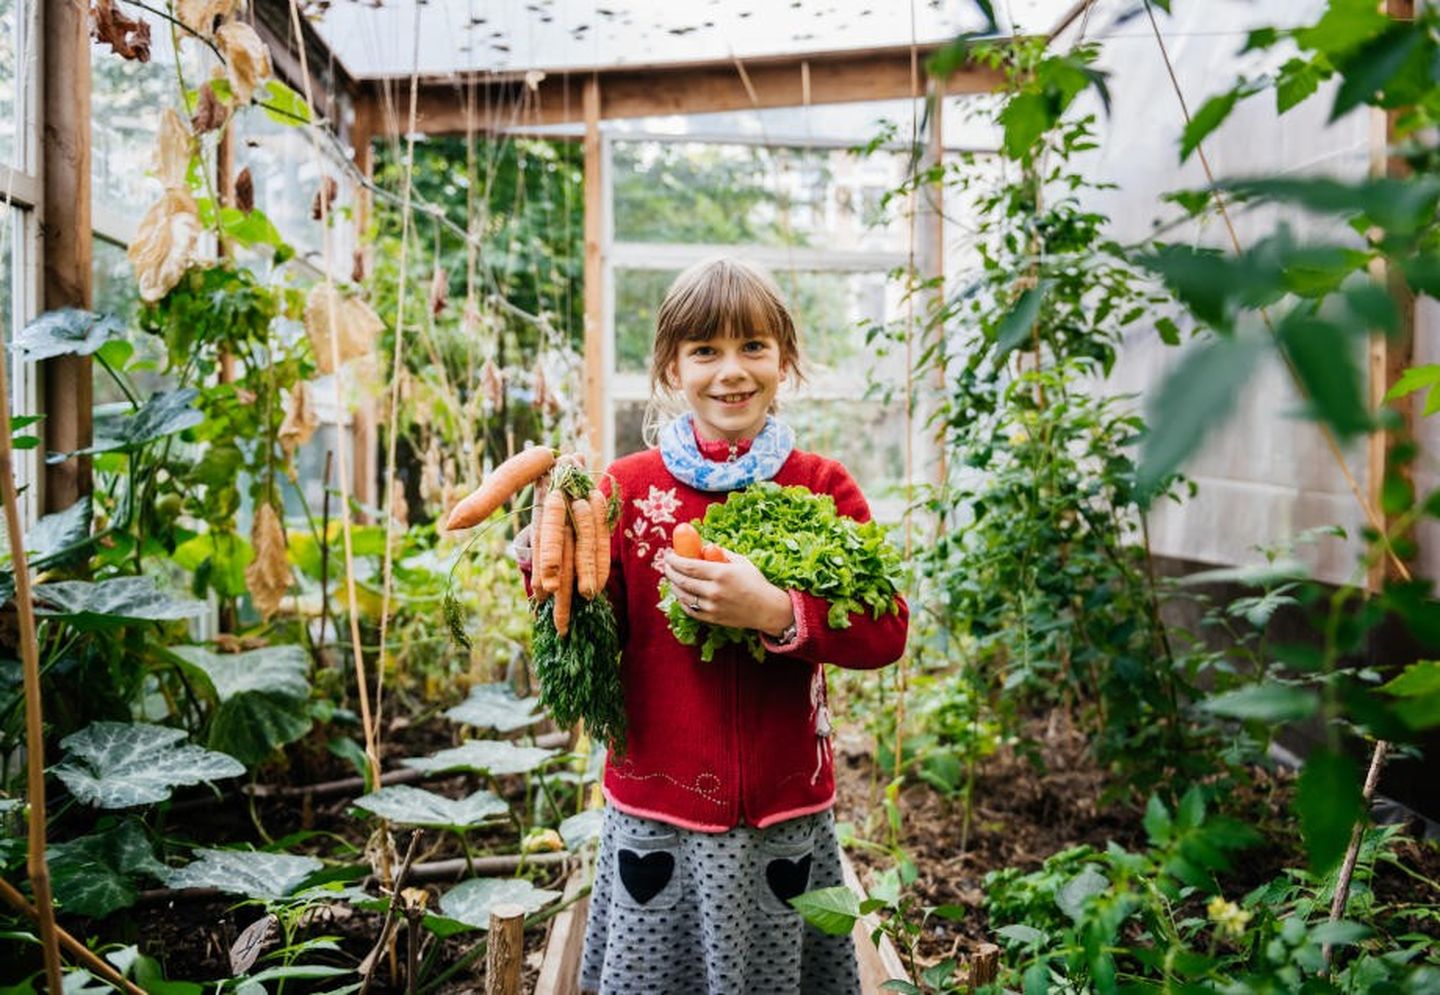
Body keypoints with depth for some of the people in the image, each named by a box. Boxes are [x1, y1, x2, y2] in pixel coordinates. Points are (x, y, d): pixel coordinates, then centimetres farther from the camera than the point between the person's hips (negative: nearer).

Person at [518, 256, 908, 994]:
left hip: (786, 815, 1)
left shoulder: (824, 488, -2)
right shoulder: (627, 487, -3)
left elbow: (885, 633, -10)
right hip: (657, 814, 0)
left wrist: (775, 613, -25)